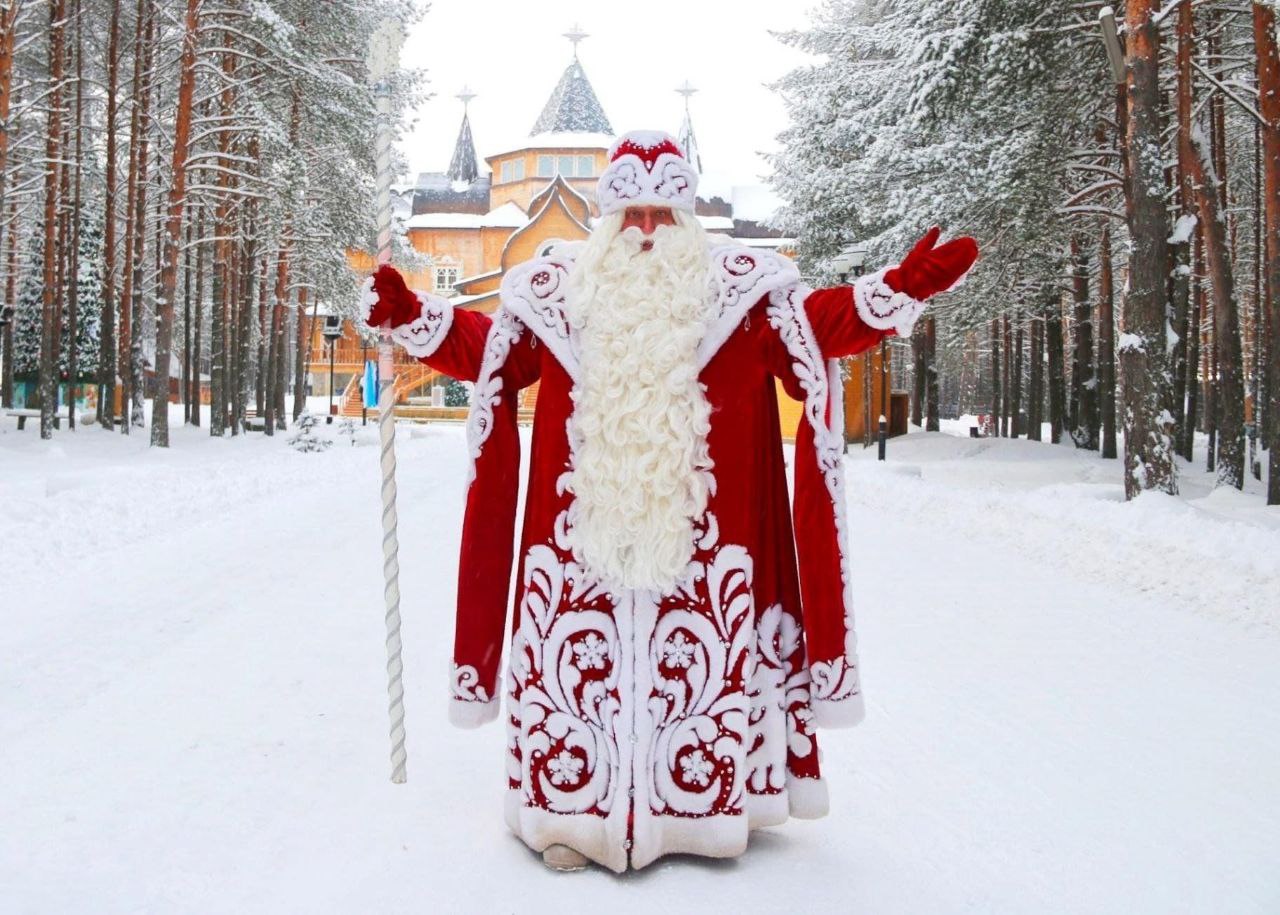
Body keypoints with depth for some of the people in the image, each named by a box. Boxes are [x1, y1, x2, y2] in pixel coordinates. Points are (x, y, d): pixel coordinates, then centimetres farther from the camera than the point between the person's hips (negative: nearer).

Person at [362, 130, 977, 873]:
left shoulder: (739, 287, 7)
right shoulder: (556, 289, 11)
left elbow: (822, 324, 1)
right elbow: (485, 347, 13)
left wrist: (898, 291, -12)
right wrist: (412, 316, 2)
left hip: (698, 539, 0)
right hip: (583, 532, 1)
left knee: (701, 669, 4)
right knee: (579, 669, 3)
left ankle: (704, 811, 20)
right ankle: (576, 817, 16)